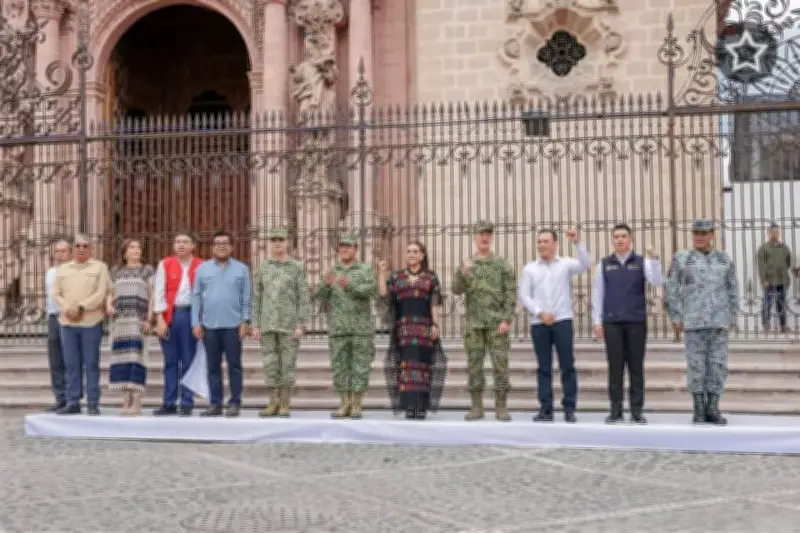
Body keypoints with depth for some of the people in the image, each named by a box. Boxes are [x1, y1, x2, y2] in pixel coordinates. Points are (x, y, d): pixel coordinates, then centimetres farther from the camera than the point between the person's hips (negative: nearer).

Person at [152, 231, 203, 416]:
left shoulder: (200, 266, 4)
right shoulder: (165, 264, 7)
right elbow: (159, 293, 3)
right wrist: (160, 319, -5)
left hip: (190, 314, -1)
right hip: (169, 315, 1)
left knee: (188, 361, 3)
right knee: (170, 361, 5)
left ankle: (187, 403, 9)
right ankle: (169, 403, 11)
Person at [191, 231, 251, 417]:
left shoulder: (241, 269, 5)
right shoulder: (202, 269, 9)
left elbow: (246, 297, 3)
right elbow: (196, 297, 7)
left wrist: (245, 320, -5)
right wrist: (196, 323, 1)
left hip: (233, 325, -2)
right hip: (209, 325, 2)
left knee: (234, 365, 1)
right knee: (213, 366, 7)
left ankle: (235, 403, 7)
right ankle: (215, 404, 13)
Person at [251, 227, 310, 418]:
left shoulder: (297, 267, 0)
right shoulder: (262, 268, 9)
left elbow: (303, 298, -4)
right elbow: (257, 298, 9)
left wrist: (301, 325, -12)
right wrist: (255, 326, 1)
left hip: (289, 324, -3)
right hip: (268, 324, 3)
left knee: (287, 364, -2)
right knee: (270, 364, 2)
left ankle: (285, 404, 5)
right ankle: (274, 403, 10)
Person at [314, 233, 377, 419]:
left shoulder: (366, 269, 3)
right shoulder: (332, 273, 12)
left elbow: (370, 290, -16)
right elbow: (320, 296, 0)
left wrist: (350, 285, -33)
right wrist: (326, 284, -22)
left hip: (361, 328, -3)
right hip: (338, 328, 3)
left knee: (360, 367, -2)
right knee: (340, 366, 2)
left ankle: (357, 406, 4)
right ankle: (344, 405, 9)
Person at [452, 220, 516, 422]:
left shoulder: (502, 264, 2)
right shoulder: (466, 265, 10)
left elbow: (511, 295, -2)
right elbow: (457, 290, -1)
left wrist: (507, 320, -12)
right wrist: (463, 274, -21)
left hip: (497, 323, -2)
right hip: (474, 323, 2)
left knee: (500, 364, -3)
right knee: (474, 365, 4)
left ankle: (501, 407, 3)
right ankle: (476, 407, 10)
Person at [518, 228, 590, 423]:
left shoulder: (566, 264, 5)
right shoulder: (530, 268, 9)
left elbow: (585, 265, -13)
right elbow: (524, 295, 4)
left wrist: (577, 243, -22)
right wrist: (540, 313, -7)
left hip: (562, 321, -1)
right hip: (539, 323, 2)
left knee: (567, 366, -1)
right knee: (544, 367, 4)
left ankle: (569, 408, 3)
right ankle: (546, 409, 7)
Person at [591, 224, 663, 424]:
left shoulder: (641, 262, 5)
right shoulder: (604, 264, 8)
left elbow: (657, 281, -11)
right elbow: (598, 293, 8)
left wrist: (655, 259, -26)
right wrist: (597, 321, 2)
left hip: (636, 321, 0)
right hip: (612, 322, 1)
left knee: (636, 366, 2)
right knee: (615, 366, 1)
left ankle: (637, 410, 6)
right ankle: (616, 410, 6)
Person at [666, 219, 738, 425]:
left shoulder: (724, 259, 8)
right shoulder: (681, 259, 0)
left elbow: (732, 290, 12)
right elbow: (672, 290, -1)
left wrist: (733, 317, 6)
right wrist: (676, 318, -7)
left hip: (719, 320, 3)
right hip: (693, 320, -2)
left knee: (718, 364, 1)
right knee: (696, 364, -3)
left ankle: (712, 410, 8)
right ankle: (699, 410, 6)